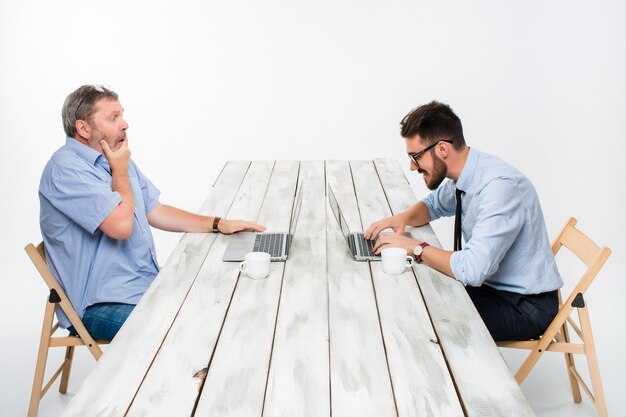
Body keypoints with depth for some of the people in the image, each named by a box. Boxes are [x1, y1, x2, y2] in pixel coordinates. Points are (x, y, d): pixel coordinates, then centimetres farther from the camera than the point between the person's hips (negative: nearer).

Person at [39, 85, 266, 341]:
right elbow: (121, 225, -26)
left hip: (149, 283, 9)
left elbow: (155, 212, 17)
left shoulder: (116, 159, 13)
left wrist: (219, 224, 9)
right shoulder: (66, 168, -17)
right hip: (100, 305, -9)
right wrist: (120, 170, -9)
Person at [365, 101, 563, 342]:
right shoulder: (463, 175, -3)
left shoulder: (500, 186, -29)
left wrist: (415, 247, -23)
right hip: (491, 284, 8)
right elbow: (434, 204, 19)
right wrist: (404, 218, -3)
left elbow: (472, 269, -36)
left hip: (526, 305, -8)